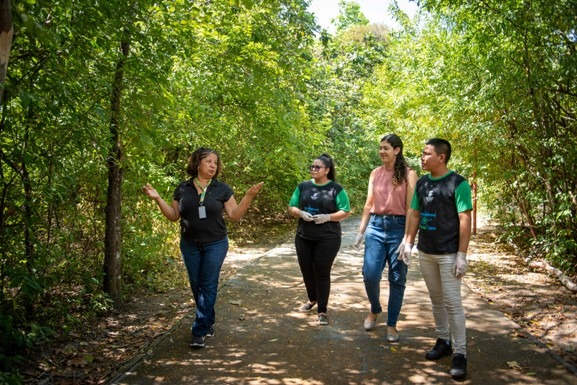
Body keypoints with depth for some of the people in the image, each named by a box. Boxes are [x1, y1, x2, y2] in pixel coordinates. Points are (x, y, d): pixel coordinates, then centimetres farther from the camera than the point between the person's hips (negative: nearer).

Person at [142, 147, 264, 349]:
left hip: (215, 245, -2)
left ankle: (200, 331, 6)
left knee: (208, 286, -1)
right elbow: (174, 215, 3)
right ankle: (209, 322, 29)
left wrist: (249, 196, -16)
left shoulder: (222, 189, -4)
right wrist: (157, 199, -7)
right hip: (190, 245, 2)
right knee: (196, 285, 10)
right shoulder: (183, 188, 1)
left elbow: (234, 215, -4)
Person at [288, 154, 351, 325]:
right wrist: (301, 214, -13)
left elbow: (345, 212, -4)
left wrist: (327, 217, -19)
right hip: (304, 236, 4)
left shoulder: (336, 188, -3)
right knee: (306, 270, 13)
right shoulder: (303, 186, 7)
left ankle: (322, 310, 11)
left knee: (322, 272, -1)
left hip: (328, 238, -4)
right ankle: (312, 299, 39)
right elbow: (291, 208, 9)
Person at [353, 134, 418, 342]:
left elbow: (411, 207, -7)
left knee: (397, 278, 4)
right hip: (376, 226, 3)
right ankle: (374, 310, 23)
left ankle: (392, 324, 18)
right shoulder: (375, 173, 10)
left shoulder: (408, 174, -3)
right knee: (370, 274, -6)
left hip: (398, 227, -3)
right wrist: (361, 231, 10)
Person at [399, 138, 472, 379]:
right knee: (436, 300, 14)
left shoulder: (458, 183, -11)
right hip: (425, 252, 6)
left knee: (452, 303, -3)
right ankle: (443, 341, 28)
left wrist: (462, 255, -16)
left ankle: (460, 353, 6)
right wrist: (408, 242, 8)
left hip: (449, 254, -6)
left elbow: (465, 220, -13)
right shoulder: (422, 183, 7)